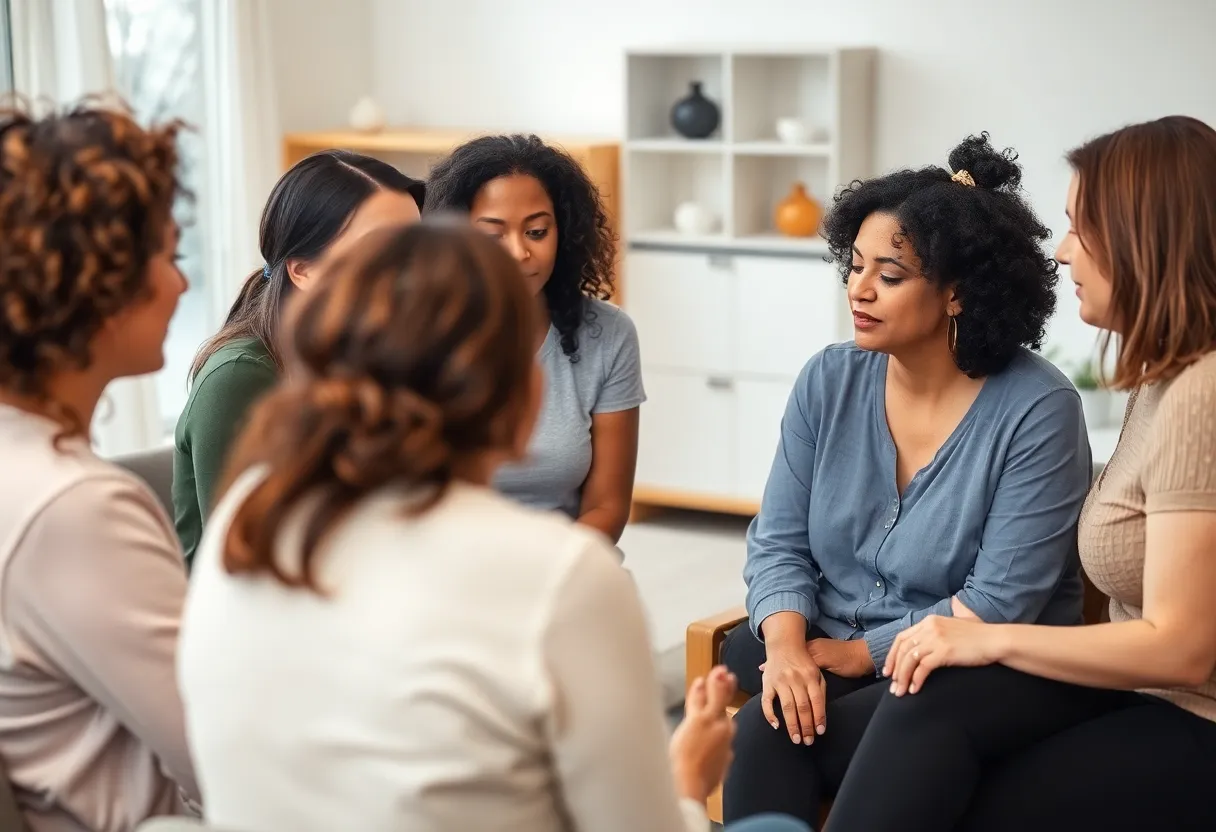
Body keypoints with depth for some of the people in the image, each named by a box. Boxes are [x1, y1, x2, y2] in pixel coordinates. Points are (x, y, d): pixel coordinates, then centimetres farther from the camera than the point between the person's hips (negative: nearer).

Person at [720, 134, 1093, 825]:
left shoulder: (1037, 410, -14)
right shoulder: (829, 381, 2)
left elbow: (1000, 603, -16)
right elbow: (779, 540, 2)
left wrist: (858, 653, -15)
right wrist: (787, 645, -17)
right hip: (828, 647, 5)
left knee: (770, 733, -26)